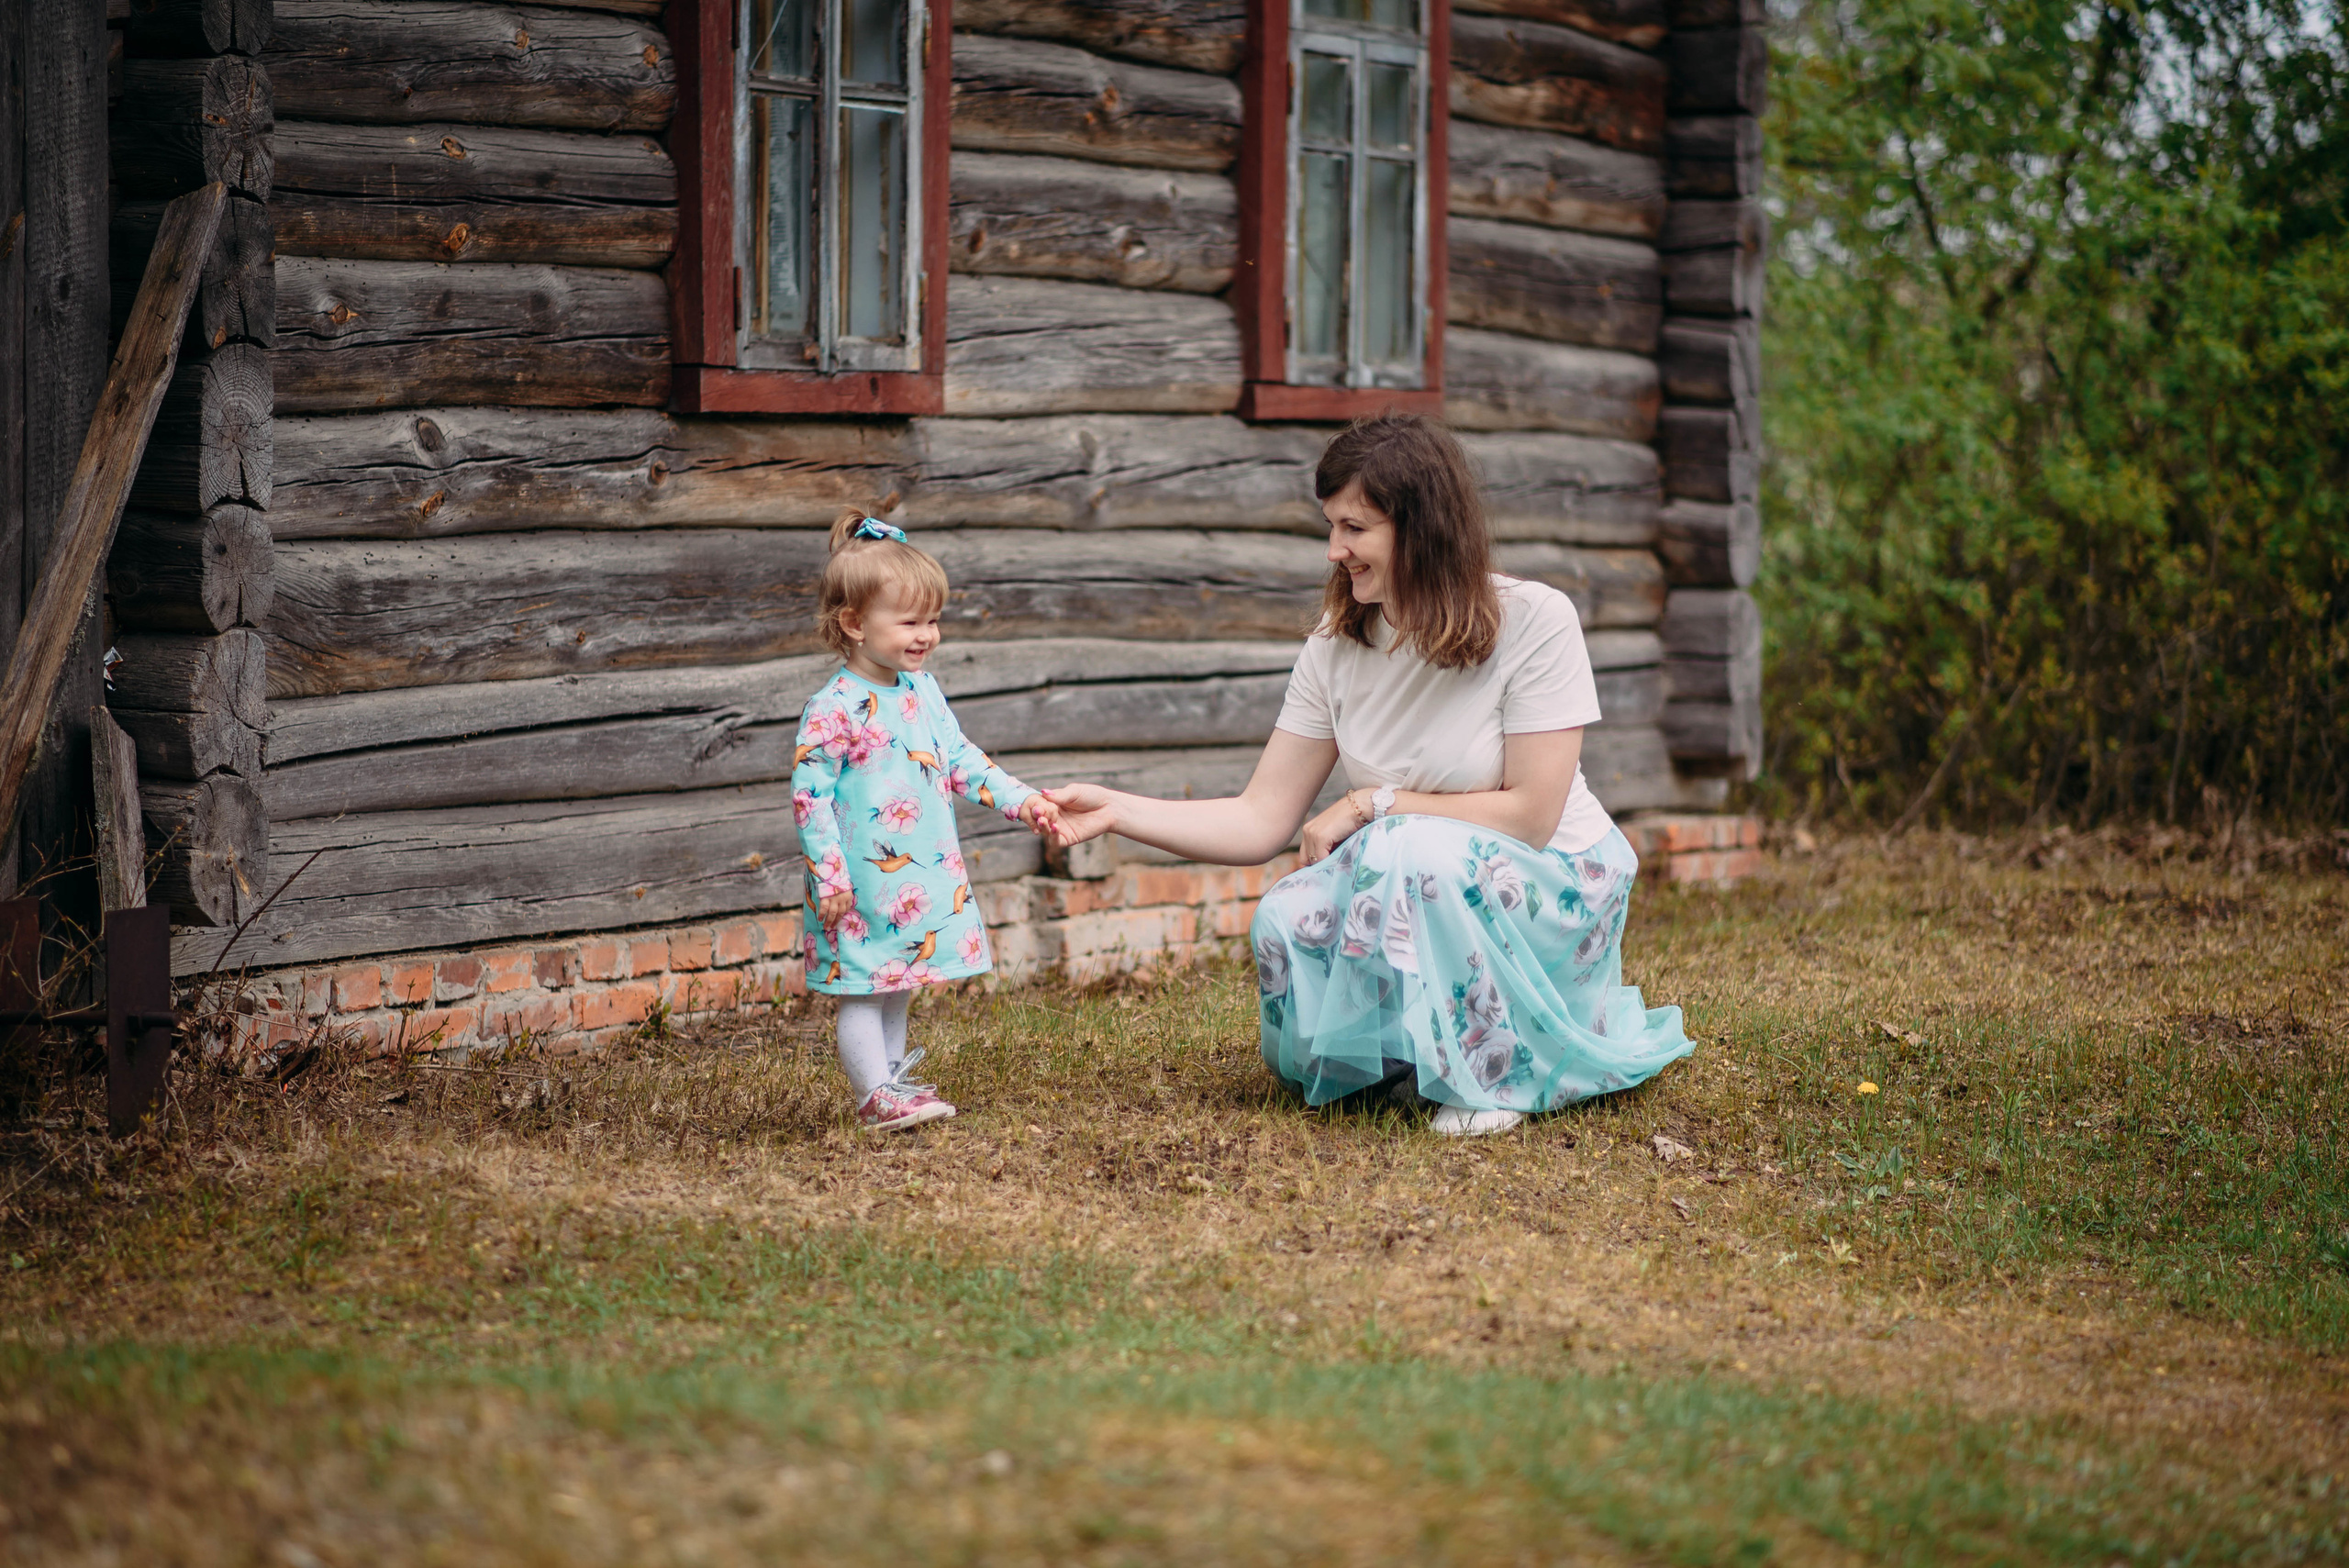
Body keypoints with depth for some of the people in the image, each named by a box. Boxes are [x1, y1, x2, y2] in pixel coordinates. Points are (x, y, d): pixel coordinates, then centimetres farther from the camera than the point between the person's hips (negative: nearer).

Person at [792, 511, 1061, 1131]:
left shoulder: (922, 691, 7)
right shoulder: (836, 709, -17)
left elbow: (961, 760, 15)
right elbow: (809, 794, -17)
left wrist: (1021, 800, 5)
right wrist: (829, 876, -20)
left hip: (922, 875, 8)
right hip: (864, 881, -8)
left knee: (895, 985, 17)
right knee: (864, 987, -1)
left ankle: (892, 1083, 26)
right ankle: (876, 1098, 4)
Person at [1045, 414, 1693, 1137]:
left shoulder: (1533, 621, -16)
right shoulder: (1337, 649, -1)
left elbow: (1530, 813, -18)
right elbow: (1262, 821, -3)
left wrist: (1372, 805, -16)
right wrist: (1117, 811, -14)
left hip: (1555, 890, -5)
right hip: (1424, 888, 5)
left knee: (1411, 851, -34)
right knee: (1286, 926, -24)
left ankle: (1492, 1074, -13)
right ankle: (1419, 1056, 4)